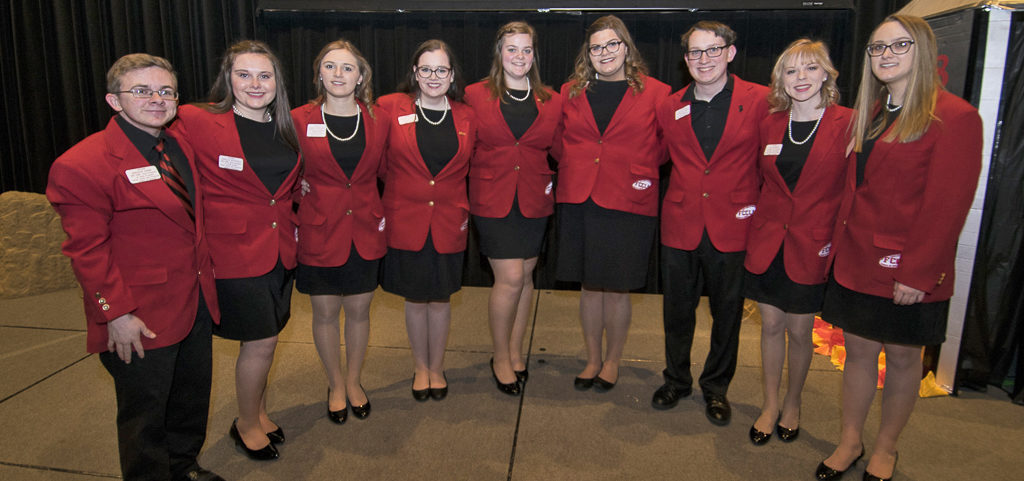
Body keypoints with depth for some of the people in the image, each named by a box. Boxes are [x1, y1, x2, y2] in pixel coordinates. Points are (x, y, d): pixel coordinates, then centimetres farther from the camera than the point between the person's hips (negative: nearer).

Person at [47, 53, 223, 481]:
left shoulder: (181, 148, 9)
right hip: (140, 321, -7)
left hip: (196, 303, 8)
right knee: (146, 413, 9)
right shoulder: (81, 165, -15)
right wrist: (116, 313, -19)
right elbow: (87, 250, -16)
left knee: (192, 397, 22)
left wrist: (204, 279, 13)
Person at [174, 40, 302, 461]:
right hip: (235, 251, -6)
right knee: (261, 342, 0)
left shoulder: (285, 127, 7)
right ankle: (246, 425, 25)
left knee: (262, 338, 15)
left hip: (280, 249, 6)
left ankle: (257, 412, 37)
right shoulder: (196, 121, -12)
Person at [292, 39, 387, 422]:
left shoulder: (377, 122, 2)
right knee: (325, 311, 10)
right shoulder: (299, 121, -3)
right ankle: (336, 385, 31)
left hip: (365, 231, 2)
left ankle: (354, 381, 33)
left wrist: (383, 213, 4)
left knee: (359, 309, 11)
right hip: (319, 231, -1)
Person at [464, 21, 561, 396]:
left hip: (534, 201, 3)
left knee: (525, 277, 9)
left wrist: (549, 180, 2)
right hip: (492, 200, -3)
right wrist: (479, 180, -3)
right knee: (510, 278, -7)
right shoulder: (475, 95, 1)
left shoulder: (551, 101, 7)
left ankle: (515, 352, 26)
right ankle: (500, 357, 13)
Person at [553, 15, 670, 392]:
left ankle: (613, 361, 27)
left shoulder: (655, 93, 1)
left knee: (617, 288, 6)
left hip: (628, 205, -2)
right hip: (578, 202, 3)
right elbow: (558, 141, 20)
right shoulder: (571, 92, 9)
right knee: (589, 286, 11)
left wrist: (643, 170, 1)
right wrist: (575, 169, 8)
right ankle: (593, 359, 28)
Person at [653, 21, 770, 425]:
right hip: (680, 225, 2)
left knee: (727, 314, 11)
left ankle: (716, 387, 32)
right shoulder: (669, 108, 3)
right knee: (677, 311, 13)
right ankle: (676, 380, 34)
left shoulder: (761, 101, -6)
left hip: (733, 226, -2)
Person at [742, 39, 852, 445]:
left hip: (813, 245, -3)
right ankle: (770, 404, 28)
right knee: (771, 325, 11)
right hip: (766, 241, 3)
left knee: (799, 331, 9)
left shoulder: (848, 124, -7)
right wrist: (757, 223, 9)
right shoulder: (770, 125, 5)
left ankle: (792, 404, 32)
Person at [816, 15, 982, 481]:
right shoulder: (867, 115, 13)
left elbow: (947, 204, -15)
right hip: (856, 261, 6)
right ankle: (849, 441, 28)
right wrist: (838, 242, 7)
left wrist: (918, 272, -18)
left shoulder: (954, 116, -10)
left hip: (909, 271, -6)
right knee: (858, 349, 13)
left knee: (902, 356, 10)